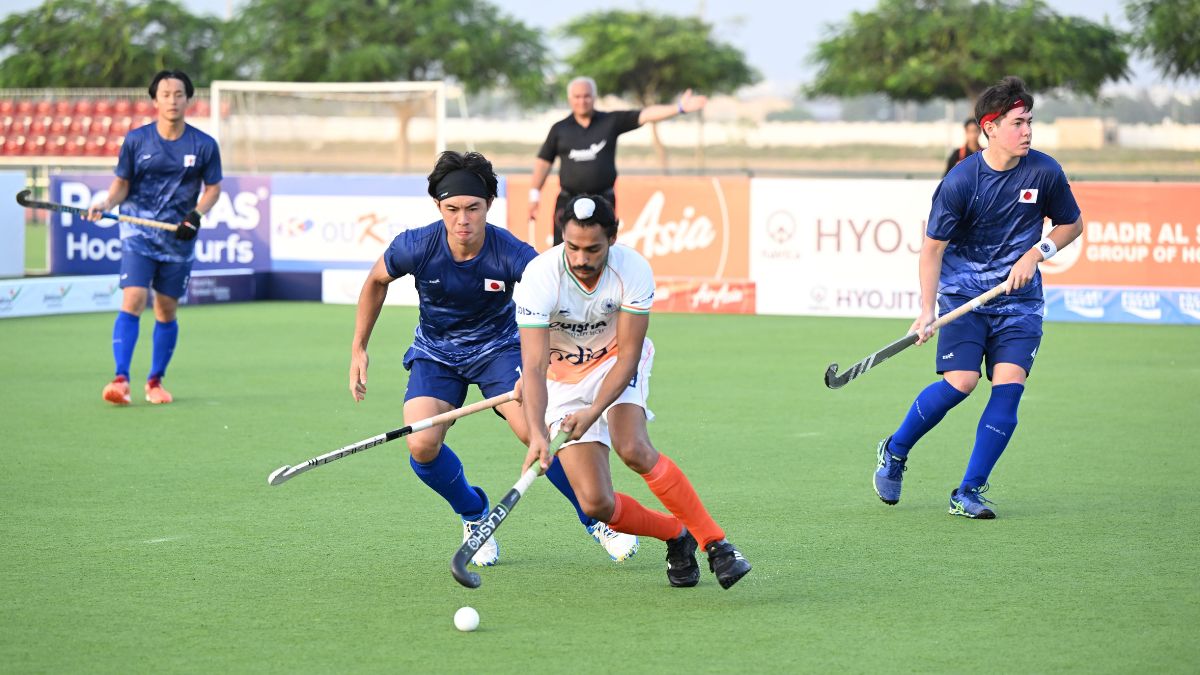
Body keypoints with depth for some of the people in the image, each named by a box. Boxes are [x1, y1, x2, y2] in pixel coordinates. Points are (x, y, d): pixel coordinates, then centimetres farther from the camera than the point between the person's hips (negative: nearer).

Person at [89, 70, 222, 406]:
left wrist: (196, 215, -8)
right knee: (133, 301, -16)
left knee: (167, 311, 6)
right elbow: (122, 183, 6)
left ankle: (155, 381, 20)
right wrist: (107, 203, -14)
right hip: (139, 232, -1)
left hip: (179, 238, 1)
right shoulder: (136, 139, -1)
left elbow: (213, 187, 8)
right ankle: (120, 379, -18)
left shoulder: (204, 145, 0)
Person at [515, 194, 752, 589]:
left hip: (618, 364, 0)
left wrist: (594, 411, -37)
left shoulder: (633, 270, -25)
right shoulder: (540, 278, -28)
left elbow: (628, 356, -22)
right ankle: (676, 535, 15)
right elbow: (534, 366, -32)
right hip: (564, 377, 0)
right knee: (596, 504, -14)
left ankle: (714, 542, -19)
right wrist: (537, 434, -46)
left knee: (633, 448, -31)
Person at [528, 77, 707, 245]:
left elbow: (644, 115, -5)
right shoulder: (560, 129, 5)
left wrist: (679, 108, -14)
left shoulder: (611, 122, 3)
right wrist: (535, 194, 7)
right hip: (568, 202, 0)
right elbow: (544, 161, 11)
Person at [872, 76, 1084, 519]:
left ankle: (968, 493, -4)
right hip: (963, 294, -3)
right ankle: (894, 453, 11)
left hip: (1019, 299, 3)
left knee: (1009, 384, -13)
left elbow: (1072, 223, 12)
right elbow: (933, 247, -7)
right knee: (960, 382, -17)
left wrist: (1036, 252, -6)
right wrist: (928, 311, -15)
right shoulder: (960, 181, -13)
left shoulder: (1044, 172, -4)